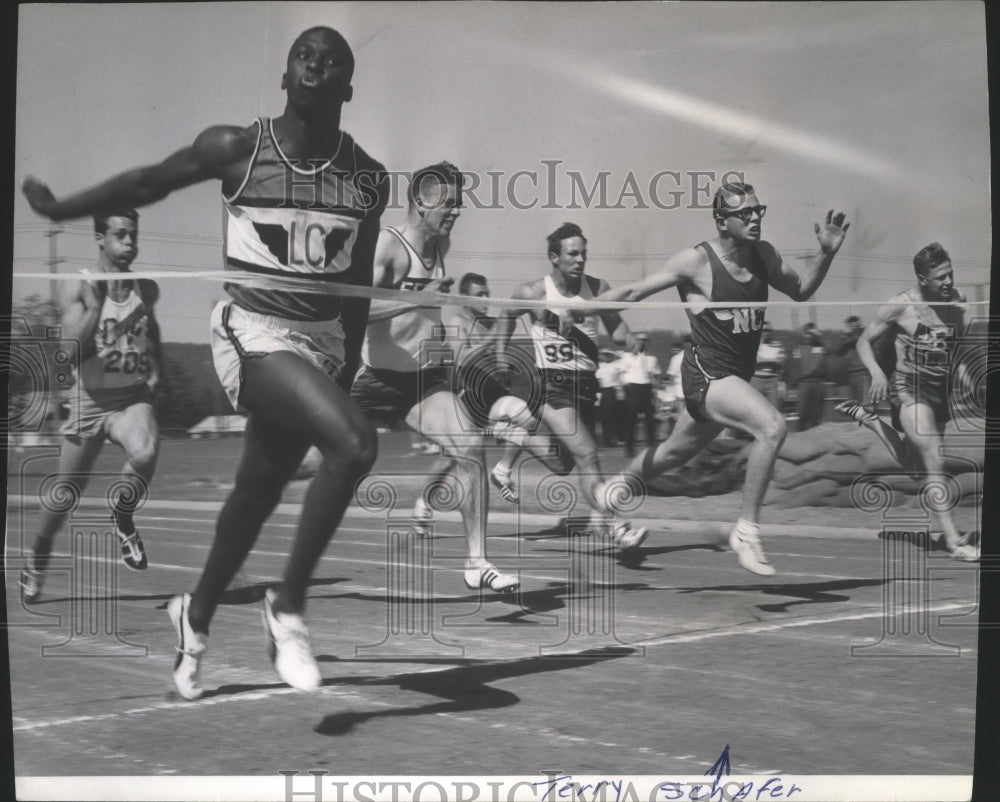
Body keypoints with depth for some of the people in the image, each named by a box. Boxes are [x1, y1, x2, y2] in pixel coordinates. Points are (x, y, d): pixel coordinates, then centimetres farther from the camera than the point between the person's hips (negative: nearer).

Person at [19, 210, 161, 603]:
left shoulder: (147, 288, 2)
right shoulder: (76, 288, -8)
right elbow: (73, 350, -17)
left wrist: (154, 368, 7)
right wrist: (96, 304, -26)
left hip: (132, 398, 1)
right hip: (89, 401, -1)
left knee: (145, 453, -34)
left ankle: (122, 517, -4)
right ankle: (38, 559, 39)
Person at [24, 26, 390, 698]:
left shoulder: (368, 179, 2)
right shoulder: (235, 150, -7)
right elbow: (147, 183, 8)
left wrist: (346, 373, 15)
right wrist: (58, 208, 13)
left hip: (322, 341, 5)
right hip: (252, 333, -4)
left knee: (258, 494, 13)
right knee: (355, 442, -27)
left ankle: (197, 614, 39)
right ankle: (289, 604, -12)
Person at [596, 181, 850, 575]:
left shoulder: (764, 254, 2)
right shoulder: (695, 261, -15)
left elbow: (801, 290, 17)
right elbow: (635, 291, -7)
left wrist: (826, 253, 2)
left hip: (737, 376, 7)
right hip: (706, 374, -7)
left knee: (677, 451, 24)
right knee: (772, 428, -28)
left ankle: (619, 484, 51)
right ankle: (746, 530, -17)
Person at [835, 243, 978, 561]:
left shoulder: (957, 300, 1)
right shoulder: (901, 305, -13)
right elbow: (864, 342, -4)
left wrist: (960, 365, -2)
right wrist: (877, 373, -21)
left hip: (941, 389, 6)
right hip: (909, 387, -6)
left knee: (914, 465, 20)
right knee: (935, 461, -18)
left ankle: (865, 416, 37)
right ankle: (952, 539, -16)